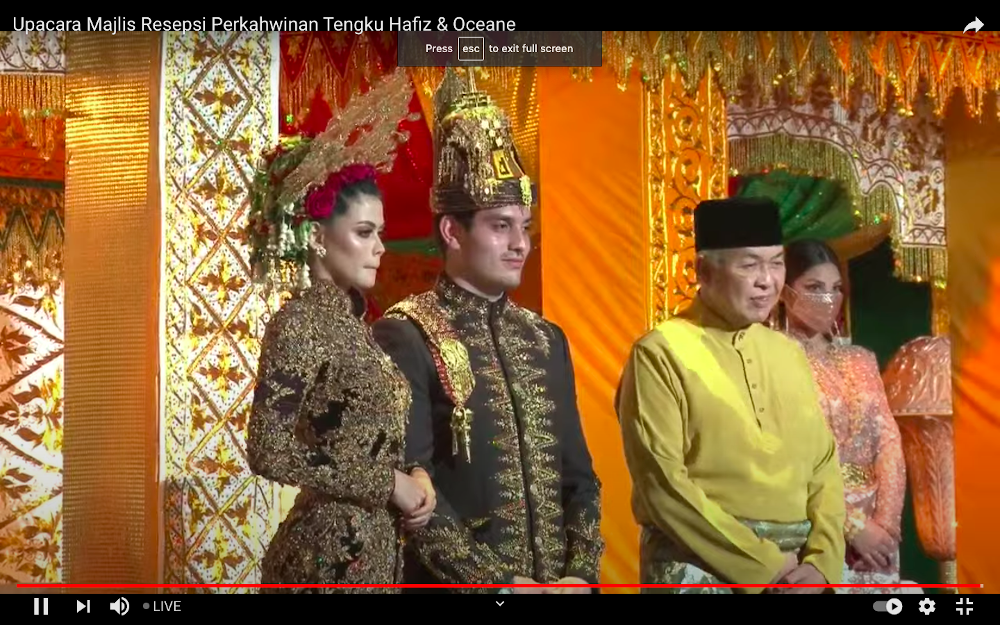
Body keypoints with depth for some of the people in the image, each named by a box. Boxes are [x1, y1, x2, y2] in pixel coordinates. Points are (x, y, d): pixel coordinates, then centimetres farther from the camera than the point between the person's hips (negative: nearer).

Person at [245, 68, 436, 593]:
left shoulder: (349, 321, 10)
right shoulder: (300, 322, -14)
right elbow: (268, 449, -22)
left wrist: (414, 478, -3)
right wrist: (388, 482, -15)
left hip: (374, 551, 8)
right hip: (329, 556, -8)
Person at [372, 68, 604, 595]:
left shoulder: (547, 339, 10)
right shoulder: (405, 337, -10)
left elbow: (579, 473, 11)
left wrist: (580, 572, -4)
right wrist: (497, 583, -18)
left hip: (558, 581, 6)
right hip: (457, 585, -6)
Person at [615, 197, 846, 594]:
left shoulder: (789, 354, 11)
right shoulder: (660, 354, -7)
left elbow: (824, 467, 10)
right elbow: (662, 485, -14)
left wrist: (820, 562, -6)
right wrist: (765, 565, -14)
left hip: (795, 571, 5)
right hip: (700, 569, -5)